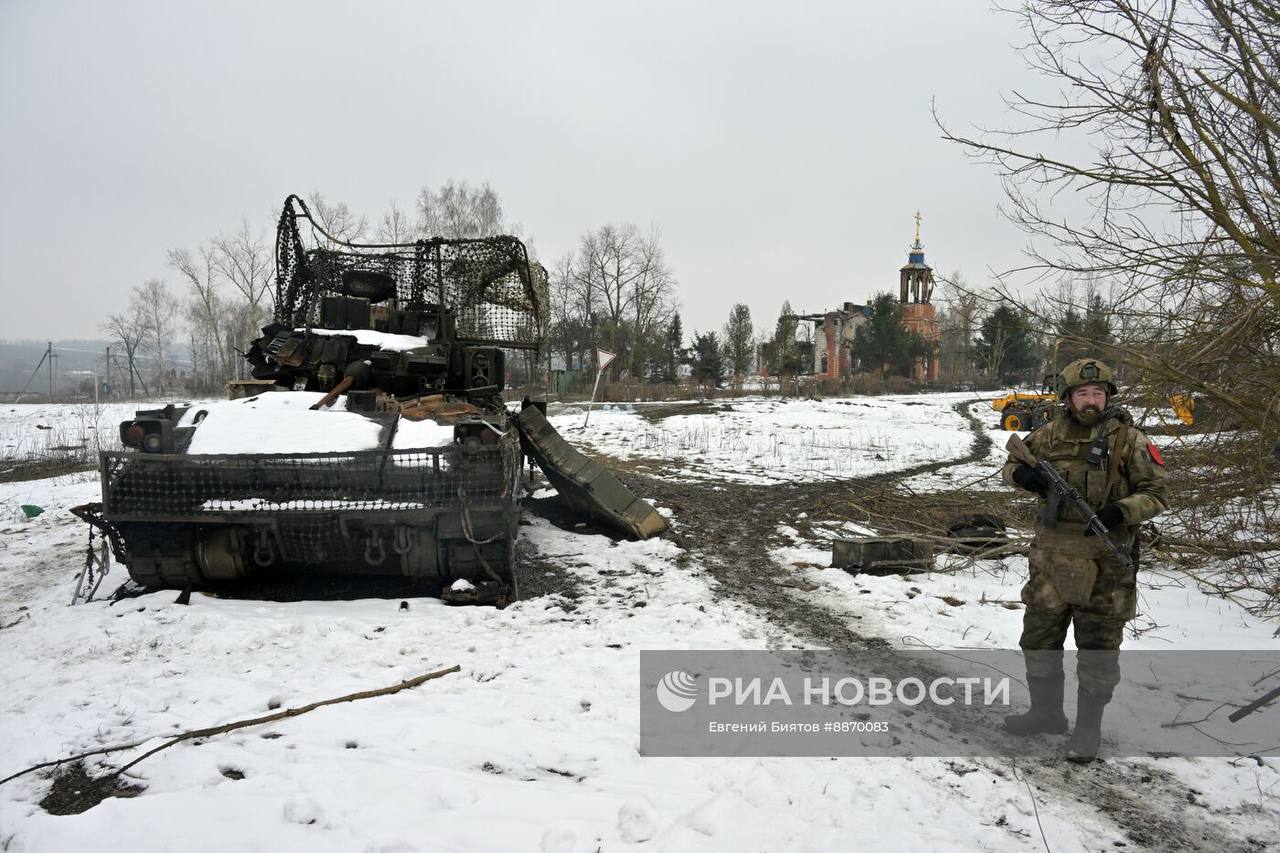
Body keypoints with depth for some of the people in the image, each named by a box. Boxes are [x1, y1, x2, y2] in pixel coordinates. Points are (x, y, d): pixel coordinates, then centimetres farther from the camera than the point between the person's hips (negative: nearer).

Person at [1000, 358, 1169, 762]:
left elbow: (1157, 493, -5)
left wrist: (1121, 511, -22)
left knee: (1098, 652, 6)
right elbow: (1011, 463, 17)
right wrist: (1021, 474, -7)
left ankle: (1088, 728, 22)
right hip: (1052, 560, 4)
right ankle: (1046, 713, 34)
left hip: (1104, 566, -4)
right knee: (1039, 638, 15)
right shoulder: (1050, 435, 3)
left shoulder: (1128, 439, -6)